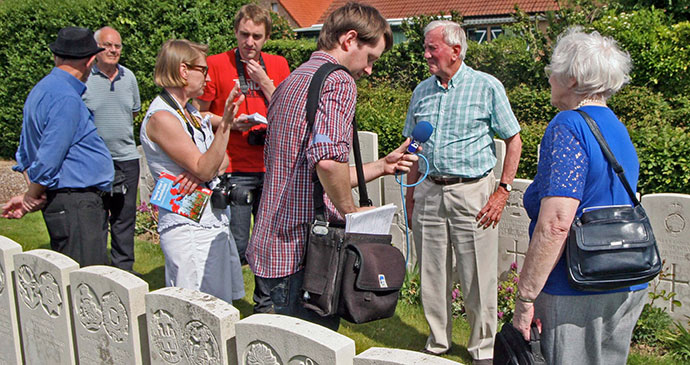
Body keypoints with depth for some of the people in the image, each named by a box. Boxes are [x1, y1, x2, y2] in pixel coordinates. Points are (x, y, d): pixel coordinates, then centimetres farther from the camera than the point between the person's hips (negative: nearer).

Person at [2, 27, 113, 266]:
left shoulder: (41, 91, 17)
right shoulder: (66, 98, -16)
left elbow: (25, 154, 21)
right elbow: (48, 158, -18)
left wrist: (31, 197, 14)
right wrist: (31, 197, -3)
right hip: (76, 204, -10)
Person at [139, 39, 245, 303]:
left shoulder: (190, 111, 13)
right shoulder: (162, 117, -15)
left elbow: (222, 159, 8)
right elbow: (204, 169, -21)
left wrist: (201, 172, -13)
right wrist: (225, 123, -30)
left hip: (214, 221, 9)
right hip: (188, 229, -9)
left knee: (222, 309, 14)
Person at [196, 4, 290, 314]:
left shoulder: (278, 66, 10)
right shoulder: (216, 65, 0)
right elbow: (199, 116, 3)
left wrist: (265, 82, -5)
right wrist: (231, 123, -13)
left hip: (271, 169, 4)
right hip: (233, 171, -3)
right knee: (236, 246, -5)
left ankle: (265, 305, 26)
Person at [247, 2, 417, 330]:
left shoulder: (290, 82, 20)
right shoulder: (339, 82, -11)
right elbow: (327, 160, -30)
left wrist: (382, 166, 23)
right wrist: (351, 212, -12)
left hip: (269, 248, 9)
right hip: (302, 253, -9)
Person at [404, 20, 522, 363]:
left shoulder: (487, 87, -3)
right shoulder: (422, 91, 10)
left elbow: (514, 140, -1)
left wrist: (503, 191, -7)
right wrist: (411, 192, 12)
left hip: (472, 192, -4)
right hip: (428, 192, 4)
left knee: (477, 277, 2)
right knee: (431, 274, 11)